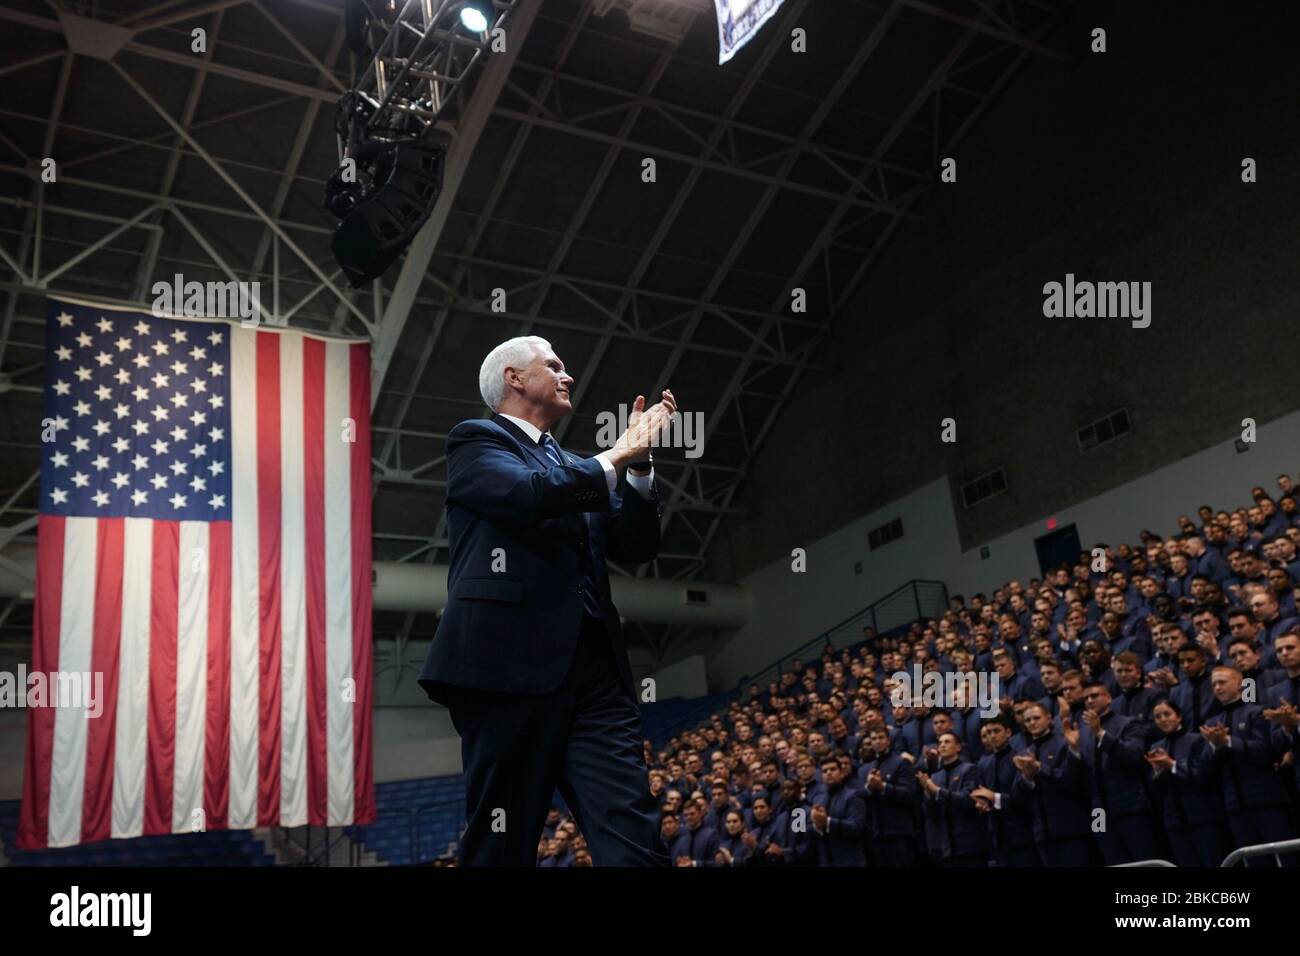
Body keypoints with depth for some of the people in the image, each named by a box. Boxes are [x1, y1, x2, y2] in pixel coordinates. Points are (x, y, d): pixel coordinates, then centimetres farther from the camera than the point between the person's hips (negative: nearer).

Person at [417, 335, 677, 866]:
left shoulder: (574, 468, 27)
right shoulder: (477, 441, 7)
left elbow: (635, 546, 20)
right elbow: (529, 494, -14)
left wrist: (639, 463, 7)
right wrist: (615, 460, 0)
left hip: (595, 670, 6)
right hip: (512, 667, -6)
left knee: (634, 842, -4)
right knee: (503, 845, 0)